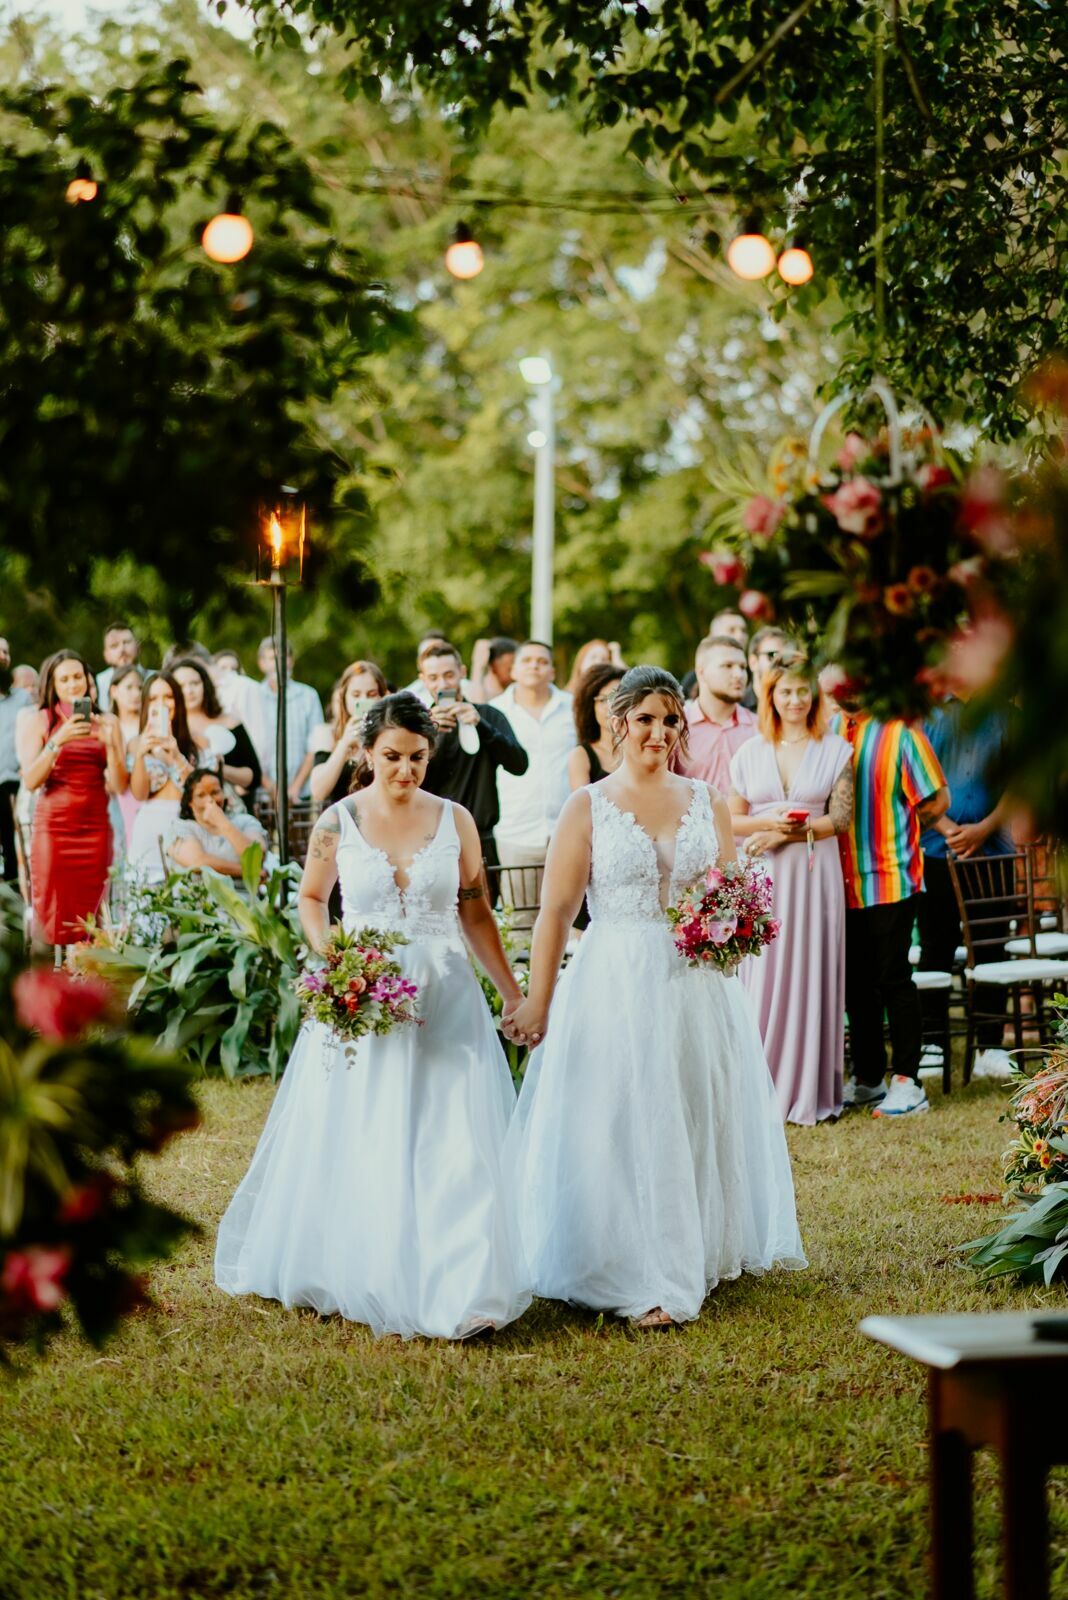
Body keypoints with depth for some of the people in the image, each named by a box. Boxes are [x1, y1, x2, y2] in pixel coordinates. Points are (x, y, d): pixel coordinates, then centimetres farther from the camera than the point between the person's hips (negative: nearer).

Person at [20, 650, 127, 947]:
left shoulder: (106, 722, 9)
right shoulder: (41, 721, 4)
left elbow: (120, 786, 3)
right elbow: (30, 781, -7)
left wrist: (110, 743, -11)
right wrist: (58, 741, -17)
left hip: (95, 829, 2)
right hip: (52, 826, -2)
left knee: (89, 919, -2)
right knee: (53, 916, -5)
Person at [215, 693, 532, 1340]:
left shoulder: (455, 820, 2)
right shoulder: (338, 822, 0)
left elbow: (476, 913, 8)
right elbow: (311, 898, 14)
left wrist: (514, 993, 8)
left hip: (443, 998, 0)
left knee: (452, 1144, -7)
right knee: (352, 1145, 6)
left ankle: (458, 1289, -5)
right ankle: (348, 1271, 25)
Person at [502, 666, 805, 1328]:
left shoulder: (708, 802, 9)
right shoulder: (588, 806, 0)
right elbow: (557, 911, -4)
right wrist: (537, 1004, -7)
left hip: (700, 989, 3)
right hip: (616, 987, -3)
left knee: (702, 1120, 8)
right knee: (624, 1129, -3)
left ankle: (700, 1258, 23)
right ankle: (646, 1282, 2)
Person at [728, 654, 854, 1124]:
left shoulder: (836, 750, 4)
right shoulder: (750, 753, 9)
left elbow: (841, 818, -3)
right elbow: (732, 821, 8)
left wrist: (786, 833, -11)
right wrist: (768, 821, -11)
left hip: (814, 875, -1)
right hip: (762, 879, 1)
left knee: (811, 975, 0)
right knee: (760, 976, -1)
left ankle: (807, 1089, 6)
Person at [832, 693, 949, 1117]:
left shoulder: (900, 732, -8)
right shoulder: (828, 733, 8)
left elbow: (937, 801, -7)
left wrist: (893, 837, 1)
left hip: (889, 879, -5)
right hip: (843, 882, 5)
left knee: (892, 979, -2)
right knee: (856, 983, 12)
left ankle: (907, 1081, 6)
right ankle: (867, 1078, 23)